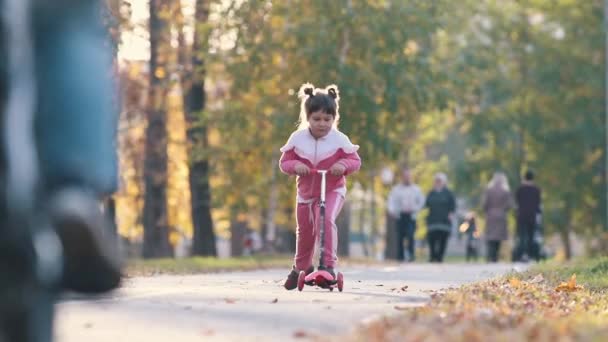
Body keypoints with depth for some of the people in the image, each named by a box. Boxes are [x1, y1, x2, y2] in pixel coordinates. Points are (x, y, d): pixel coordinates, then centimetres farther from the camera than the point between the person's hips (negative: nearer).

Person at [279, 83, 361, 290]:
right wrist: (295, 166, -27)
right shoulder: (297, 139, -10)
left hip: (333, 190, -3)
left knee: (327, 220, -29)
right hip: (306, 191, 3)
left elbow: (355, 160, -6)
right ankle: (301, 267, 38)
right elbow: (284, 162, -4)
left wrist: (343, 165, -28)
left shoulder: (340, 140, -14)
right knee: (305, 231, 14)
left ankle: (328, 264, -24)